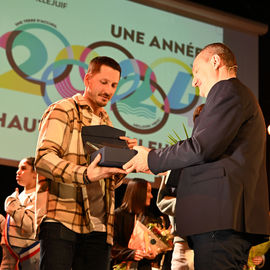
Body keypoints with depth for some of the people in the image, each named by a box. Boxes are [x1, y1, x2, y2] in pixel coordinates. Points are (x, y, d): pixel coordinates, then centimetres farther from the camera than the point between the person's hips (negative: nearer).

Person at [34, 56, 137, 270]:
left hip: (98, 225, 6)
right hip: (61, 219, -6)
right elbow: (44, 158, -13)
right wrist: (85, 174, -27)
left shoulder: (107, 125, 25)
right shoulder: (63, 110, 4)